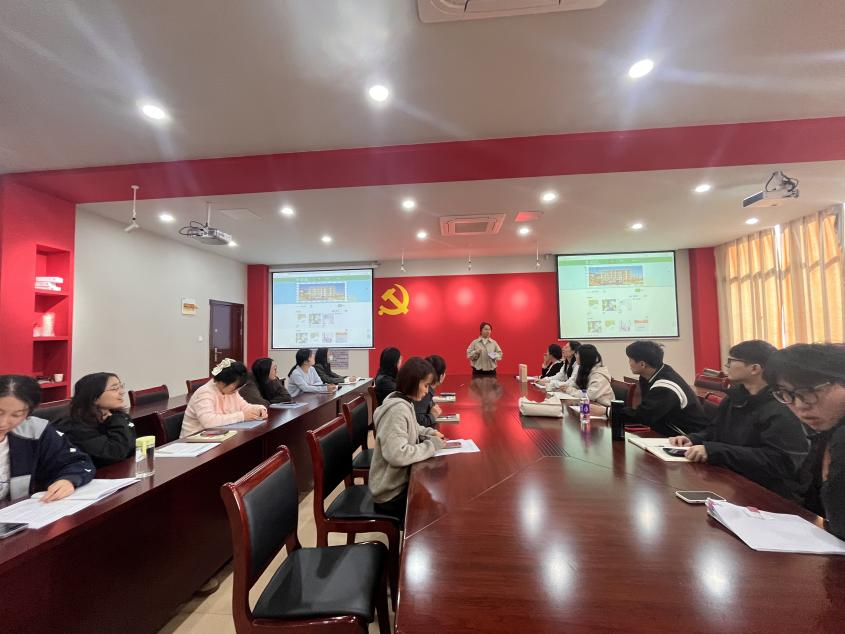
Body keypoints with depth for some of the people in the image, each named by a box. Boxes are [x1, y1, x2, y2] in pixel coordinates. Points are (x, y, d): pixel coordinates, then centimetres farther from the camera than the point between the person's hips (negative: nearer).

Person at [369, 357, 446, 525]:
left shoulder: (404, 403, 1)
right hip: (392, 492, -8)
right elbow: (397, 455, -35)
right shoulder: (397, 410, -28)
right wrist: (433, 444, -24)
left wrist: (429, 433, 3)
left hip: (400, 479, 8)